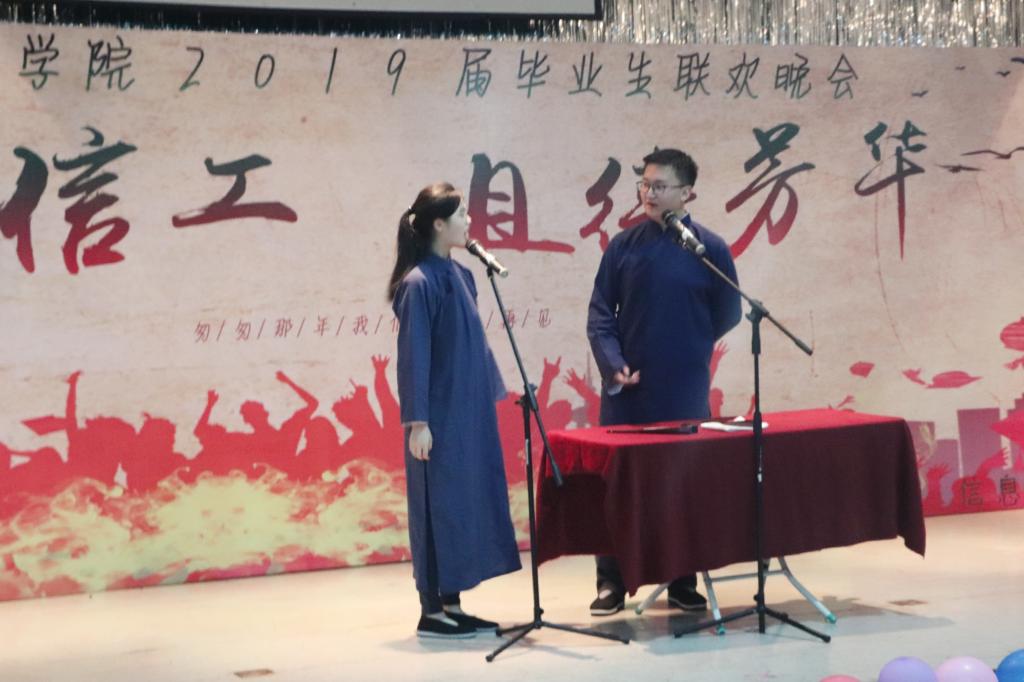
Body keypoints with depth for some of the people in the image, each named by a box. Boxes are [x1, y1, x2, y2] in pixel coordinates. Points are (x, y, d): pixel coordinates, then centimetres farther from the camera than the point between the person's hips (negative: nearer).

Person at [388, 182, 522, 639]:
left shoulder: (459, 275, 10)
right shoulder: (419, 283, -14)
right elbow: (414, 355, -16)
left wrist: (491, 394, 16)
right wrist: (417, 422, -17)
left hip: (470, 412, 8)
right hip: (441, 417, -8)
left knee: (467, 504, 11)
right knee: (439, 506, -2)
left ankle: (452, 604, 20)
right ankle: (431, 611, 7)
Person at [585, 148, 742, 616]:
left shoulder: (709, 249, 0)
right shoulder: (624, 246, 3)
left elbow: (727, 314, 8)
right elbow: (600, 314, 2)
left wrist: (685, 348, 9)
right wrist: (614, 364, -10)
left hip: (685, 389, -1)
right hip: (627, 388, 1)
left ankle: (683, 583, 17)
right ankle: (611, 582, 13)